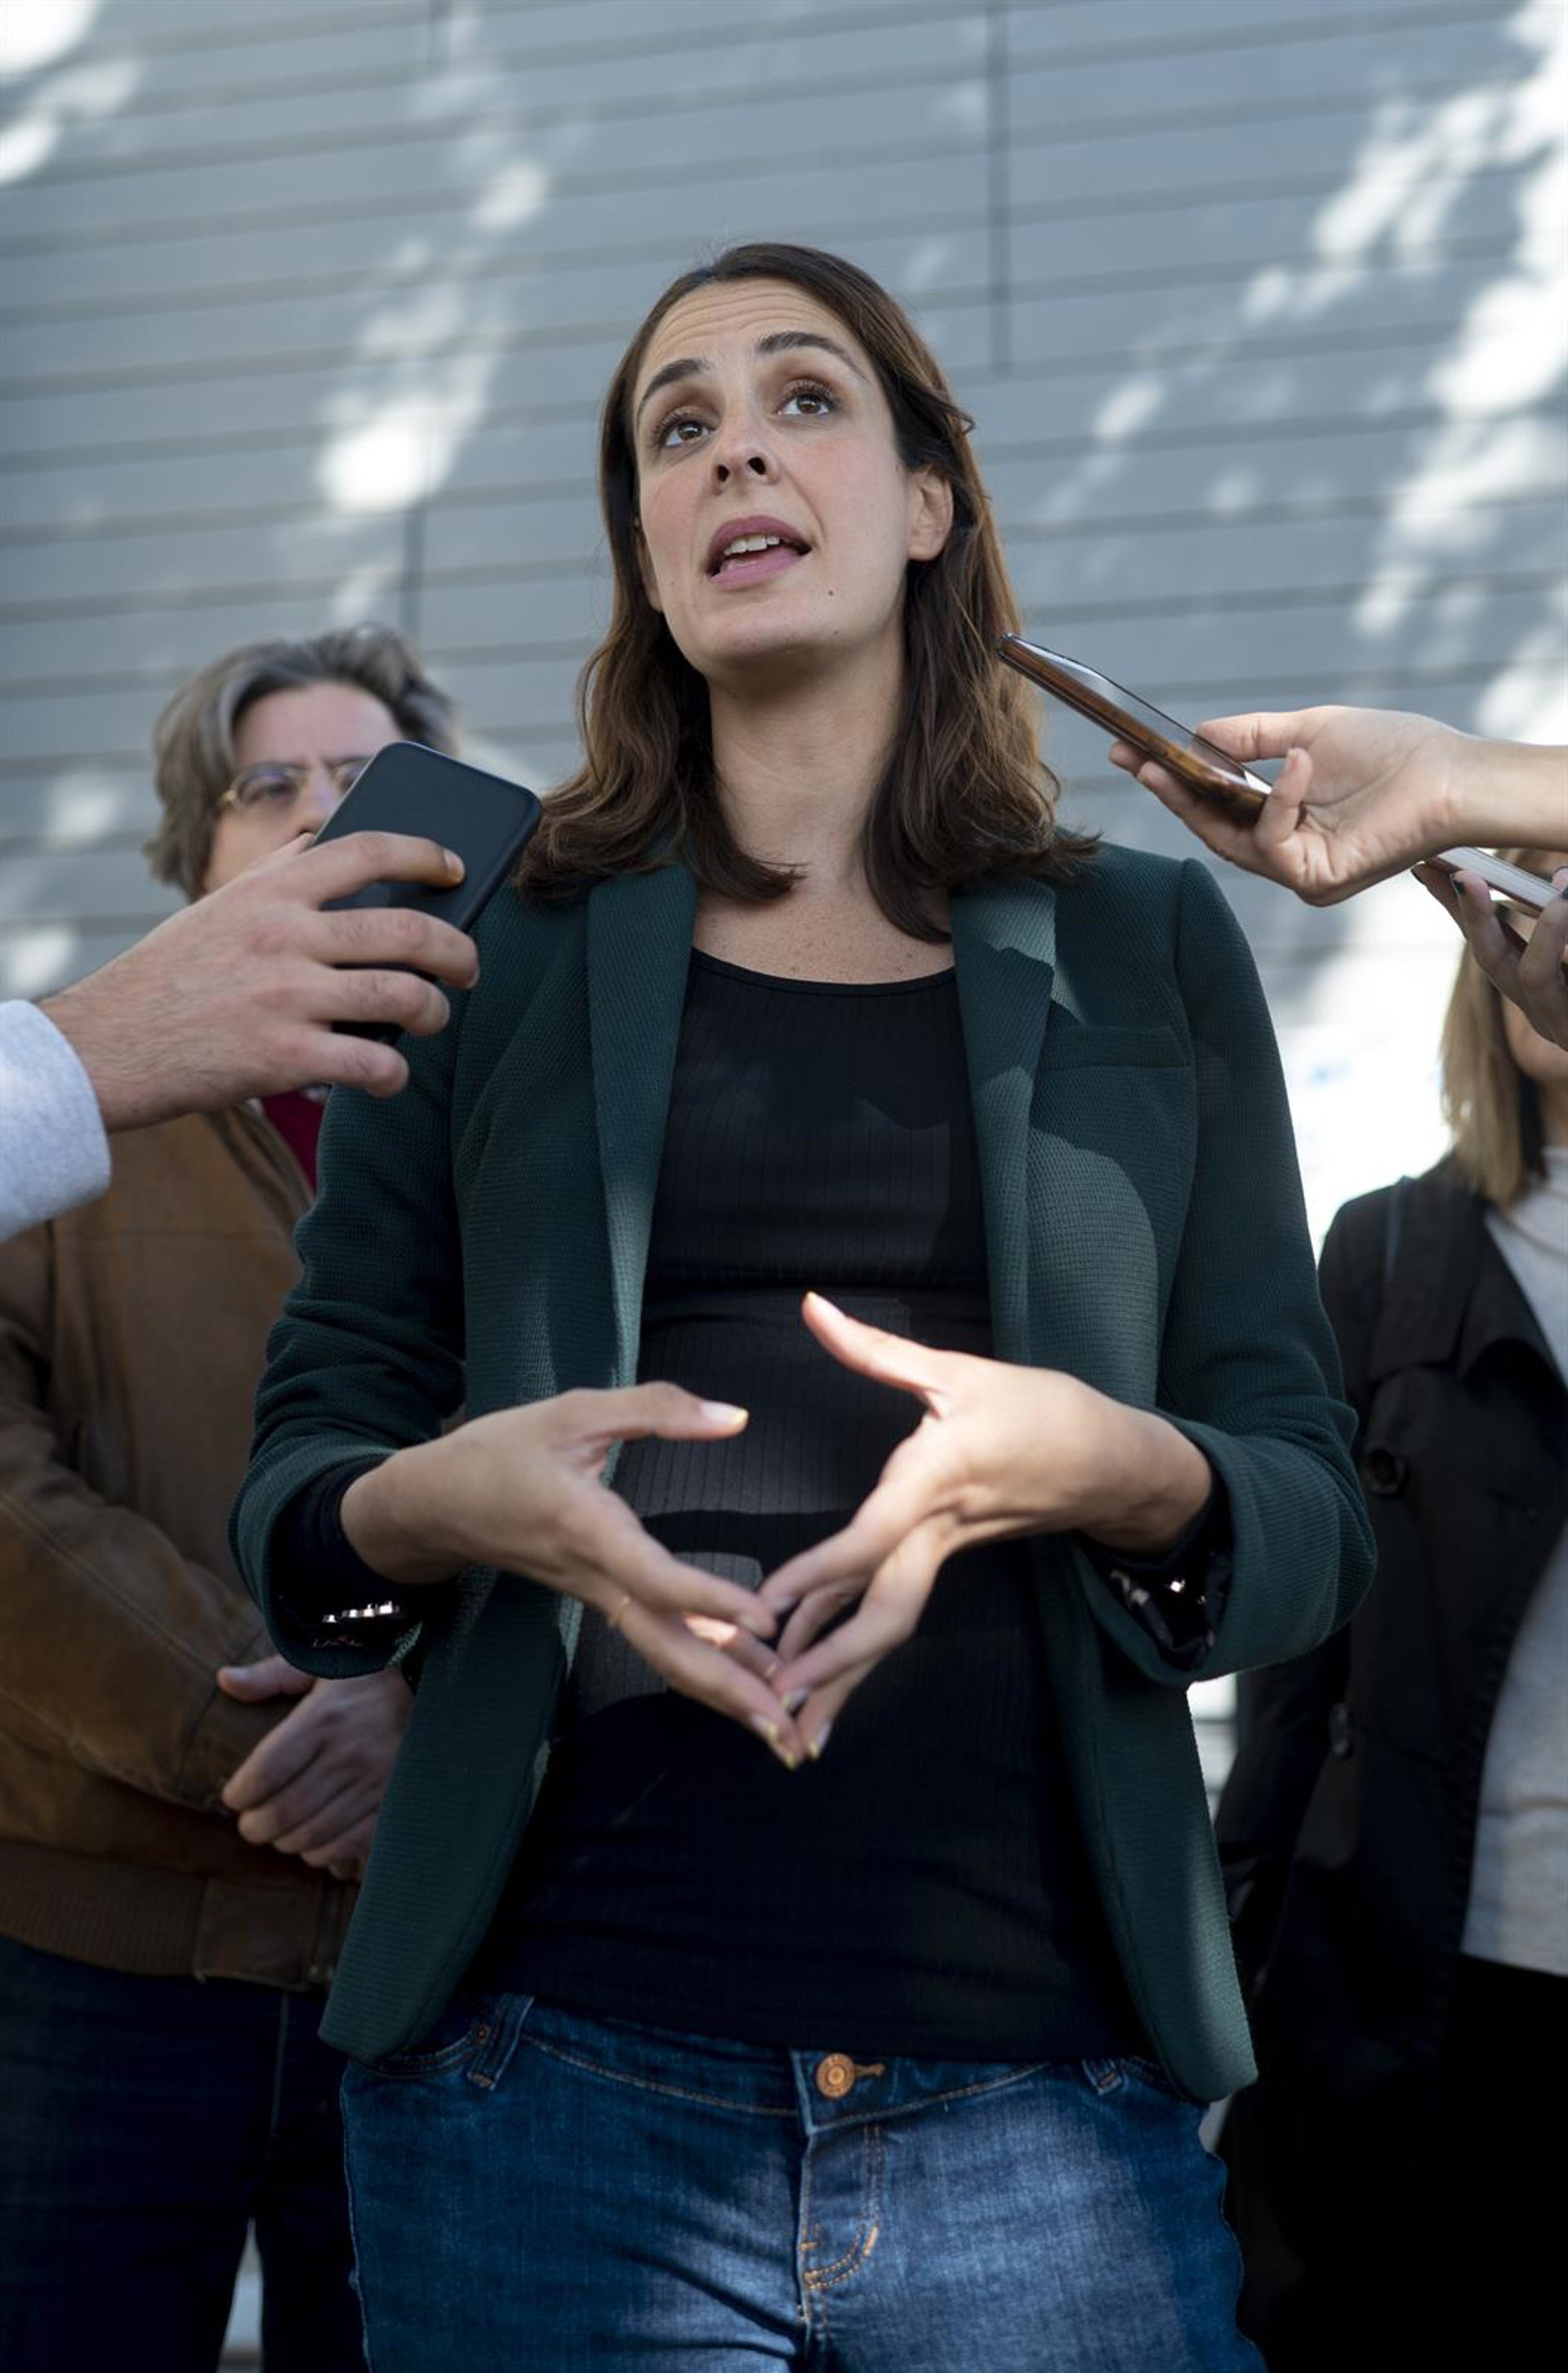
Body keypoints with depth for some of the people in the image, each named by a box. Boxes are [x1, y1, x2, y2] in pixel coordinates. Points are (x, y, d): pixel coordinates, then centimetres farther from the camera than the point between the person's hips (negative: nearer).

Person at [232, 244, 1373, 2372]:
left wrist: (1113, 1469, -15)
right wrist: (444, 1501, -15)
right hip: (558, 2078, 0)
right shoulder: (502, 958, 9)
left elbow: (1316, 1521, 6)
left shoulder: (1148, 948, 10)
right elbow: (300, 1472, 8)